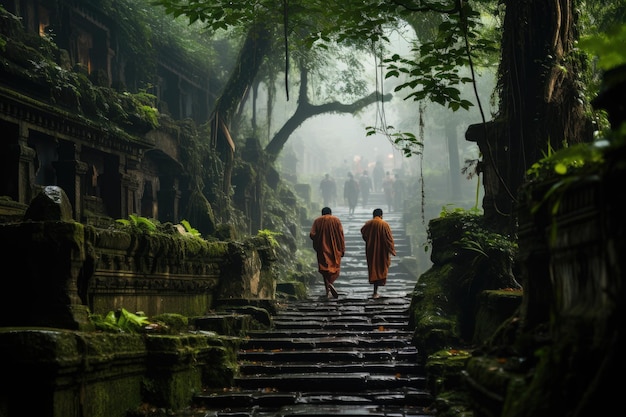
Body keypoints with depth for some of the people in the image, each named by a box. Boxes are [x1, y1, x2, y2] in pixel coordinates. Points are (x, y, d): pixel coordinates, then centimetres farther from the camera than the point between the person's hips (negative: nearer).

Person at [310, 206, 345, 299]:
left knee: (325, 268, 6)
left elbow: (312, 235, -7)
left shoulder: (317, 221, 3)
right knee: (334, 267, 11)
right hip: (335, 249, 0)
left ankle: (328, 290, -3)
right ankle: (330, 283, -16)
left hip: (322, 249, 0)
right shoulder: (336, 220, 2)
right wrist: (342, 249, -2)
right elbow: (341, 235, -4)